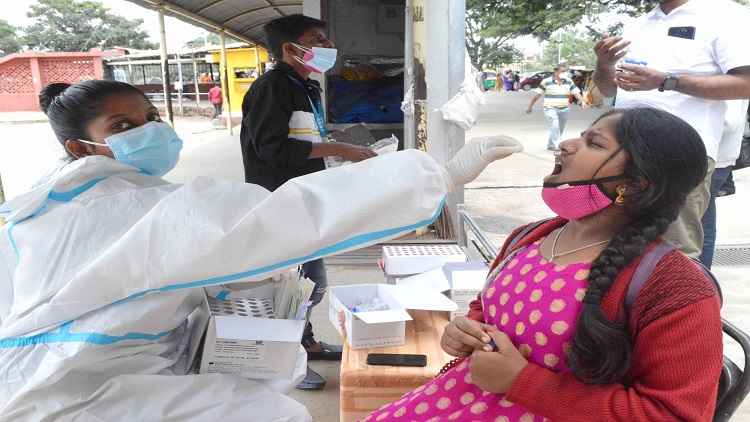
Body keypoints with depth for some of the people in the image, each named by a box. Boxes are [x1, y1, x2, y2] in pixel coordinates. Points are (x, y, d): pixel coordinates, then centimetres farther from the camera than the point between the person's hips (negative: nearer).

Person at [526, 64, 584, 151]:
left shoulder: (569, 81, 5)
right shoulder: (546, 82, -5)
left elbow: (576, 92, -1)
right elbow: (537, 94, 0)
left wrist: (580, 100, -22)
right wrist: (530, 106, 2)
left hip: (564, 109, 5)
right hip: (551, 109, -5)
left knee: (560, 129, 13)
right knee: (555, 127, -19)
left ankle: (550, 144, 30)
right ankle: (554, 145, -13)